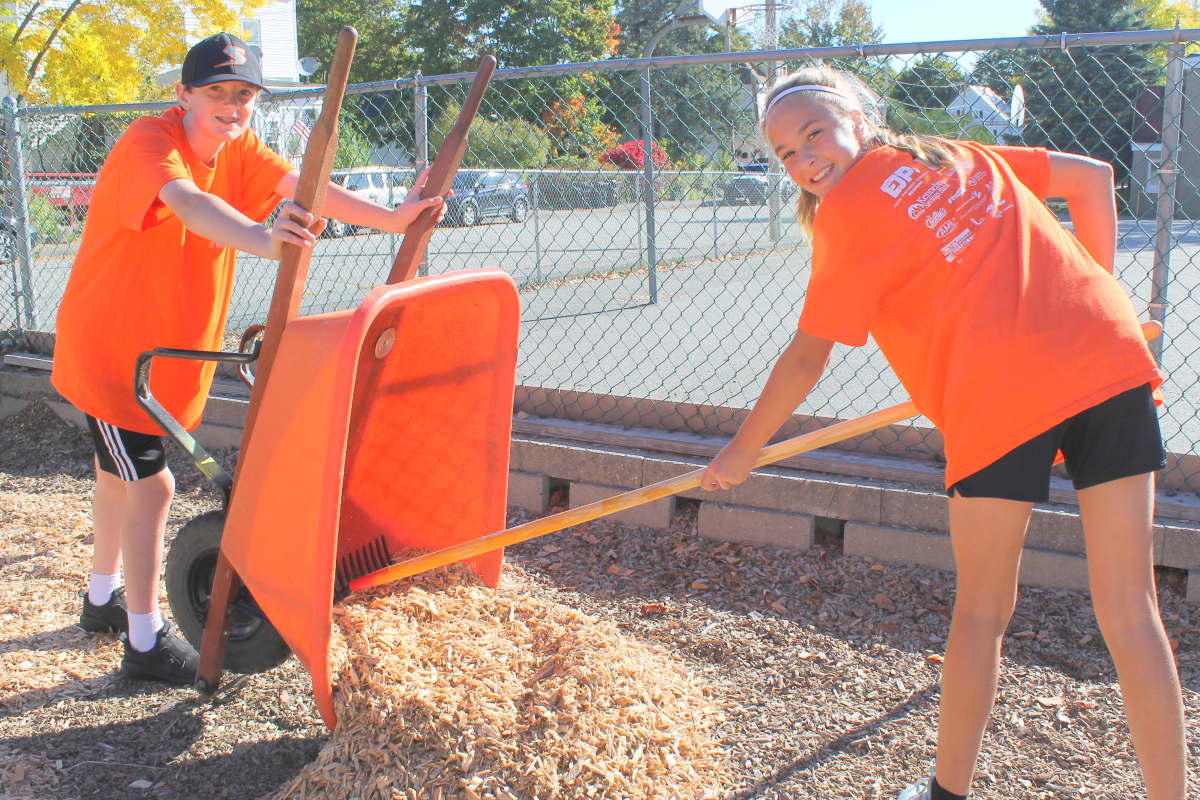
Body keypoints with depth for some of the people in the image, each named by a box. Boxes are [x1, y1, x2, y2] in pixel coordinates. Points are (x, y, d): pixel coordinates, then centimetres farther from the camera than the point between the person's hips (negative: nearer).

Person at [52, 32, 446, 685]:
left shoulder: (236, 149, -2)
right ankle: (145, 643, 6)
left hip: (166, 349, 8)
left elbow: (299, 185, -16)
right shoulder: (149, 142, -24)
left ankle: (103, 598, 42)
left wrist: (388, 218, -30)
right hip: (108, 348, -8)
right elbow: (187, 202, -47)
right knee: (151, 485, -7)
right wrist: (258, 238, -67)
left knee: (119, 474, 22)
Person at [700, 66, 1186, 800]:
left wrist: (743, 450, 19)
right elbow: (1095, 177, 25)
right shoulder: (959, 156, 24)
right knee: (1130, 610, 8)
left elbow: (807, 358, 7)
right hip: (1112, 356, 5)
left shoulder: (844, 210, 6)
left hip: (1002, 394, -5)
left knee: (983, 610, 12)